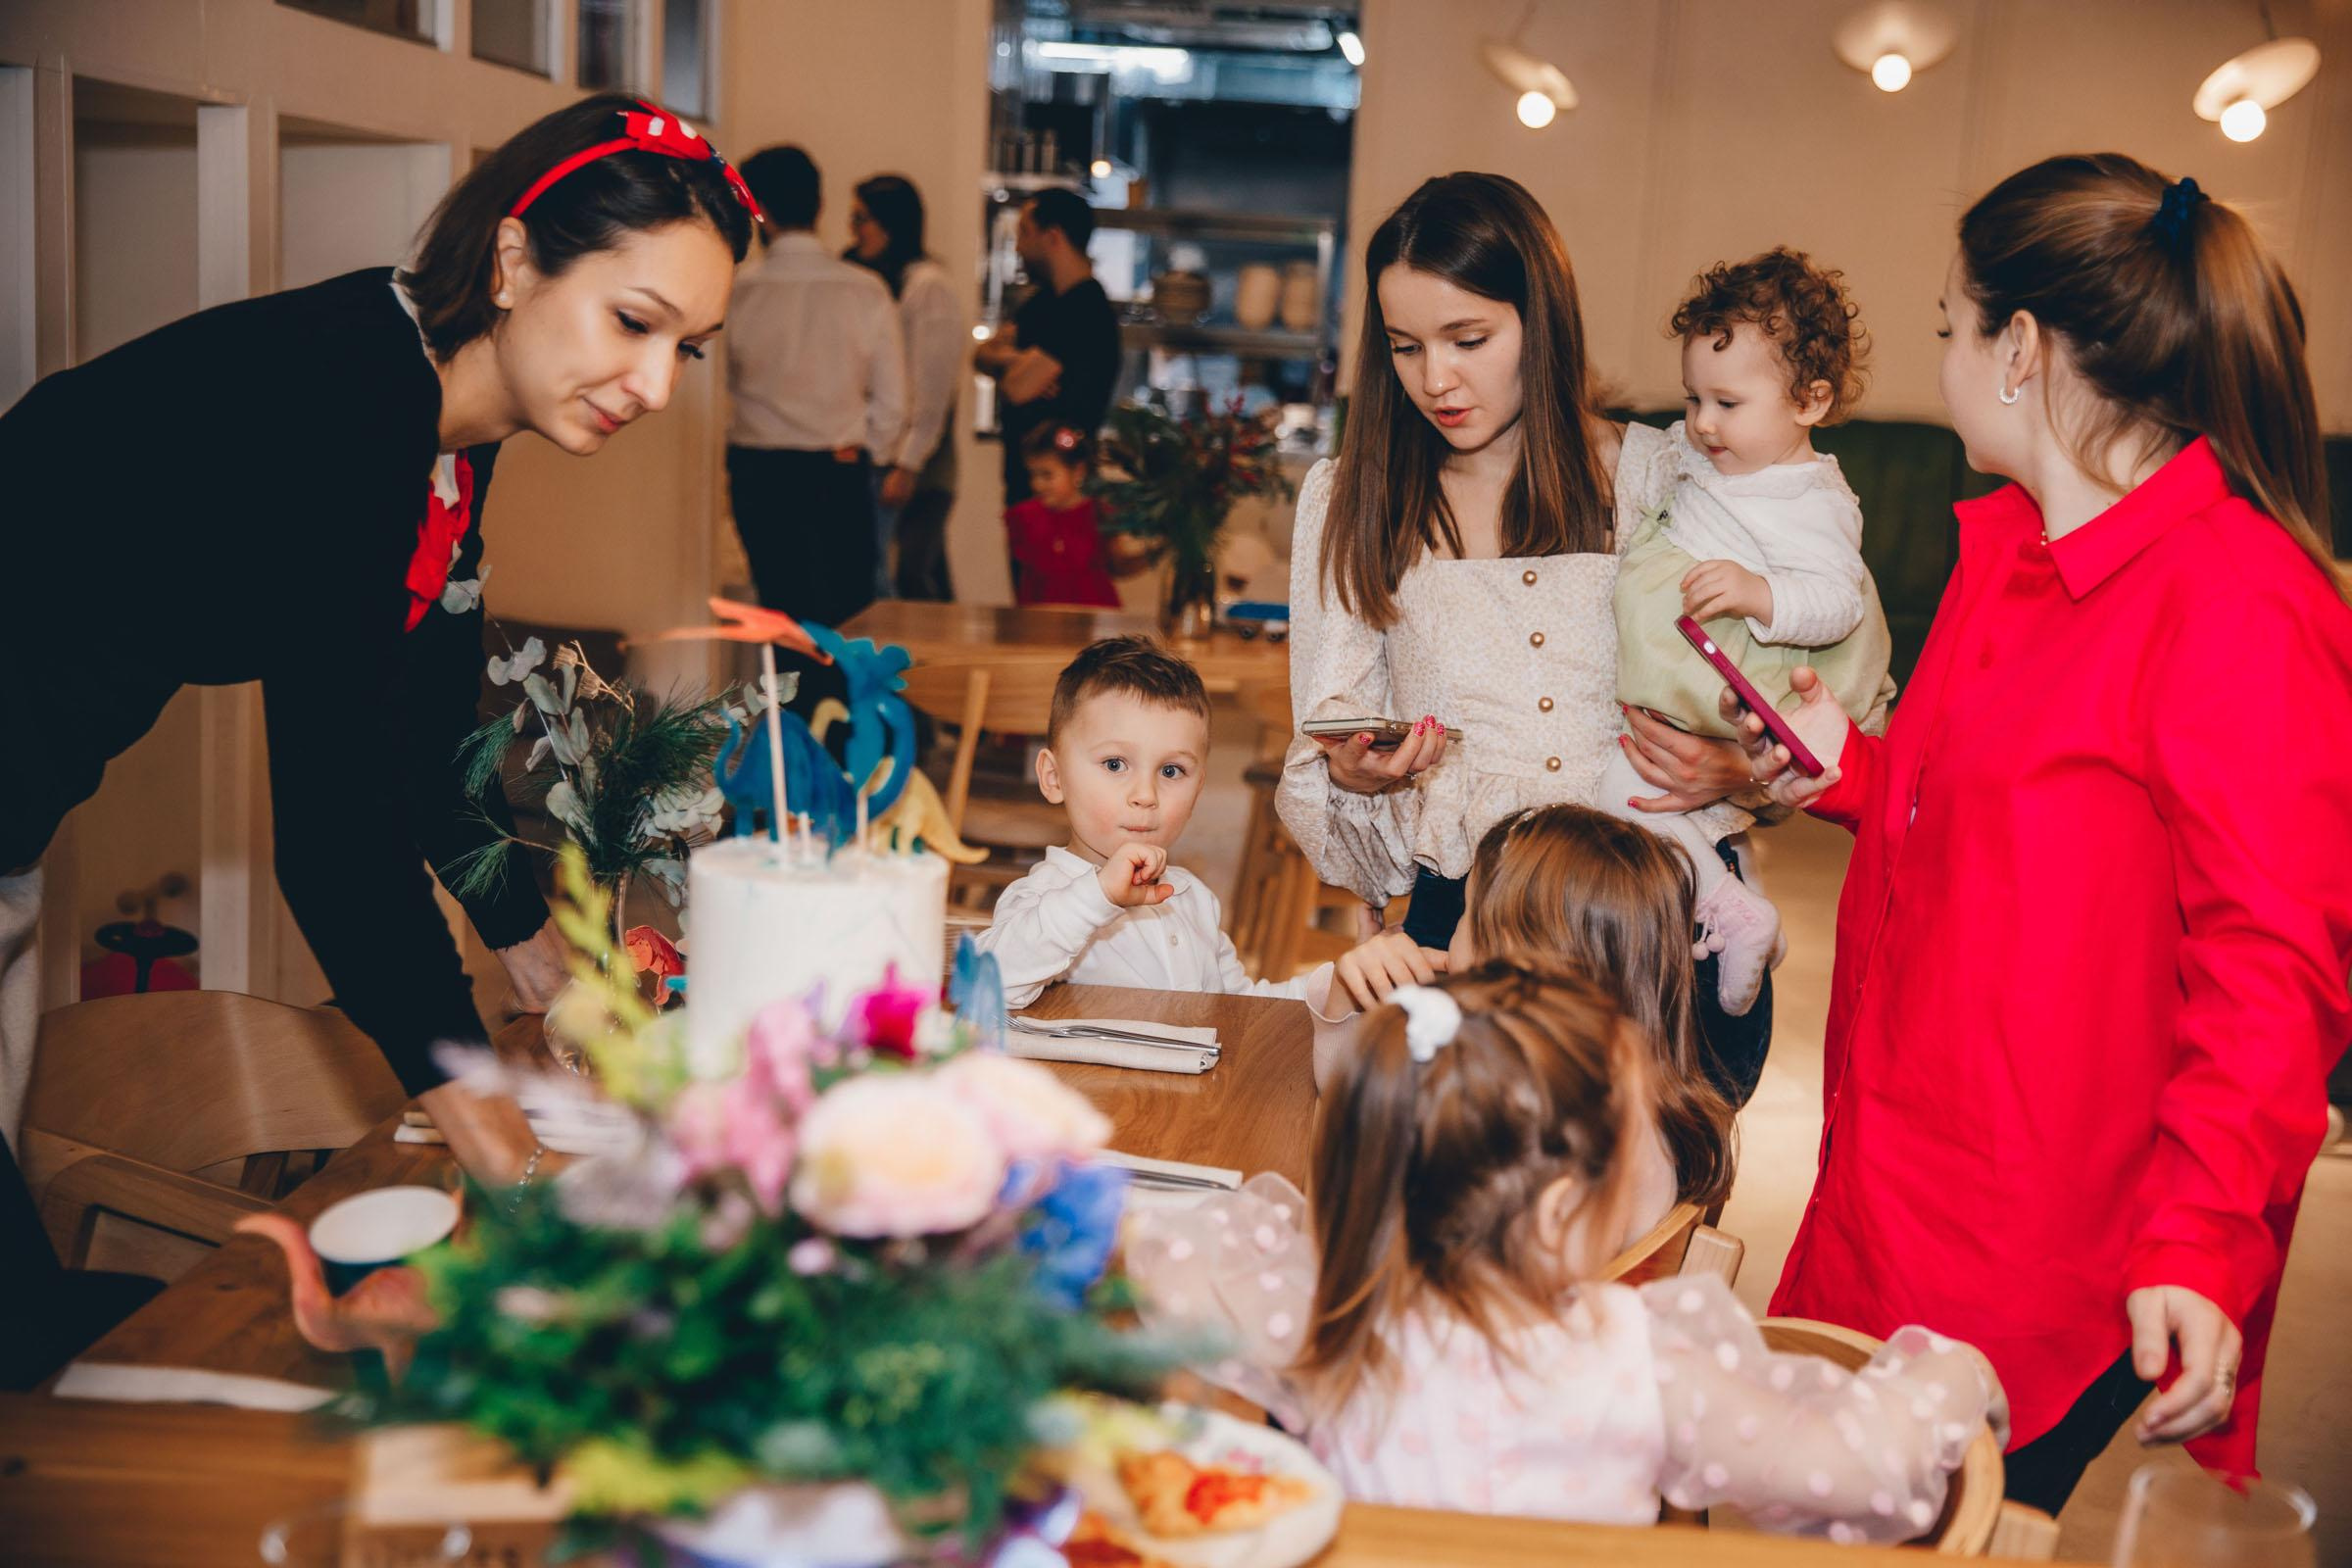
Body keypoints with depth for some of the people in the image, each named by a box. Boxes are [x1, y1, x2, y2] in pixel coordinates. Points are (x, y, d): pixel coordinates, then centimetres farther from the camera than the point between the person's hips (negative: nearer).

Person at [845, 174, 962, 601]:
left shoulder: (929, 286, -9)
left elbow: (933, 387, -13)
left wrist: (908, 464, -14)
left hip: (913, 461, -8)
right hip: (865, 456, 8)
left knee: (912, 576, -11)